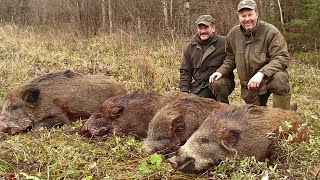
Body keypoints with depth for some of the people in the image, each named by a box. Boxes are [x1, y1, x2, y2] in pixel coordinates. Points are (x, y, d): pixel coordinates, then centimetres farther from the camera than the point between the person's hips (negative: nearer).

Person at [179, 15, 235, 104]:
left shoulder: (224, 42, -5)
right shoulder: (190, 47, 9)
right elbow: (185, 71, 11)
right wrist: (184, 92, -1)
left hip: (221, 81, -4)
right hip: (199, 89, 4)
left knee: (218, 83, -36)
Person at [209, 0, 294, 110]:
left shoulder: (270, 32, -15)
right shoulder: (233, 34, 2)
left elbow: (282, 58, -21)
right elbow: (230, 58, 16)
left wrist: (261, 73, -34)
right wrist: (221, 71, -3)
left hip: (269, 78, -4)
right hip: (248, 85, 5)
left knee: (279, 79, -37)